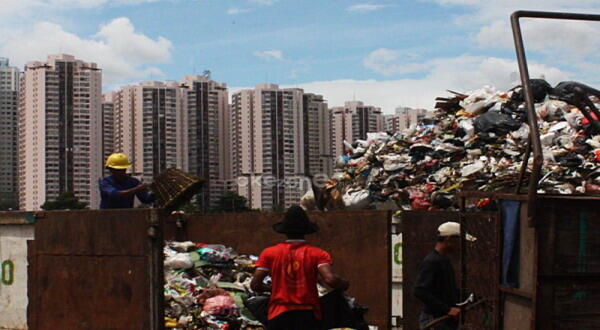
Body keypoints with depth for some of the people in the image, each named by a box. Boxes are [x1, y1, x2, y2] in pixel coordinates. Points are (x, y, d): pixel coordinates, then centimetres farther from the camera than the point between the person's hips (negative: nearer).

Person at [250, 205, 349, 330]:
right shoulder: (317, 254, 0)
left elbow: (255, 284, 0)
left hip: (278, 315, 1)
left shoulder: (269, 253, 3)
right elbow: (330, 279, -14)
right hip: (308, 315, 0)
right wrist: (344, 285, 7)